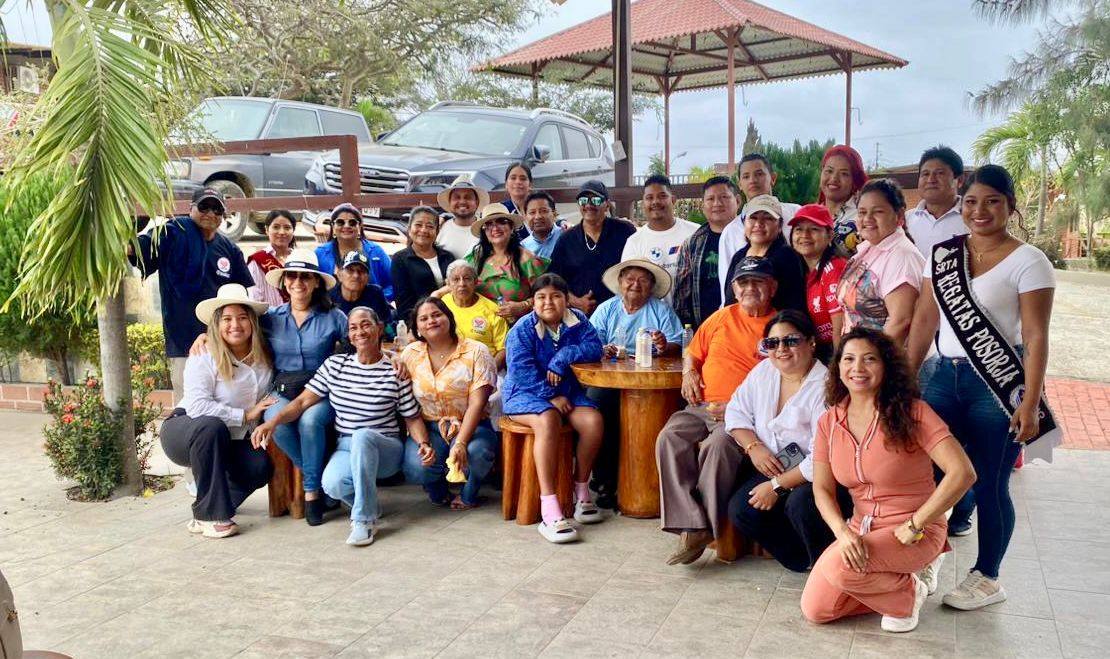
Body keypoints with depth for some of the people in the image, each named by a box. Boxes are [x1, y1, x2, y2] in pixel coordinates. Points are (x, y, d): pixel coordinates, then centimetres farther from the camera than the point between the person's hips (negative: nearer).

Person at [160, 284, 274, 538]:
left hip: (226, 442, 5)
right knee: (212, 427, -37)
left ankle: (206, 512, 4)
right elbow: (198, 406, -29)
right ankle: (210, 515, -26)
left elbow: (268, 403, 8)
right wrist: (245, 415, -26)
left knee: (261, 465, -23)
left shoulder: (264, 360, -4)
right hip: (183, 433, -5)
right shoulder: (204, 356, -19)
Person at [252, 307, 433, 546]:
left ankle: (364, 519, -23)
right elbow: (303, 401, 2)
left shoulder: (395, 371, -2)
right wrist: (274, 421, -15)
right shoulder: (334, 365, 6)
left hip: (385, 449, -2)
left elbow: (412, 418, 1)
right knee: (332, 484, -32)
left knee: (362, 436, -37)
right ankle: (369, 504, 5)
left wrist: (424, 443, -18)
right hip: (347, 448, 2)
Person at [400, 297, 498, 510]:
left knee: (476, 452, -34)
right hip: (428, 426, 2)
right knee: (417, 467, -27)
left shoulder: (476, 352, -6)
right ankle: (437, 492, 13)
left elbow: (477, 404, -14)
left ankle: (468, 494, 3)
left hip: (470, 426, -2)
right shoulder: (410, 354, 5)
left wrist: (460, 444, -26)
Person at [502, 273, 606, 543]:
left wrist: (562, 358, -21)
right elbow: (523, 373, -17)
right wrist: (552, 397, -21)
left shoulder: (577, 321, 4)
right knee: (547, 421, -37)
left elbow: (594, 348, -11)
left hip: (566, 392, 5)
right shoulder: (523, 329, -9)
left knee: (593, 420, -24)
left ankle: (581, 491, -5)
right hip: (525, 394, -4)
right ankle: (549, 511, -40)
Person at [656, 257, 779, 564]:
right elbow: (695, 351, 31)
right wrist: (690, 372, 8)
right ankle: (691, 527, -29)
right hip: (702, 406, 4)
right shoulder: (722, 317, 19)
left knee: (718, 445, -36)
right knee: (669, 438, -26)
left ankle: (706, 526, -23)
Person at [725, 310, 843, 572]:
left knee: (800, 504, -35)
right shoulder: (763, 371, 4)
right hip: (770, 468, 7)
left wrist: (777, 486, -19)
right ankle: (802, 559, 4)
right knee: (740, 511, -16)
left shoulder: (824, 388, -19)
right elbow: (736, 411, 10)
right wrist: (753, 447, -8)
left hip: (815, 479, -6)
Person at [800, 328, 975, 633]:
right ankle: (896, 578, 12)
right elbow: (822, 488, 0)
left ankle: (908, 593, 1)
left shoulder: (911, 412, -16)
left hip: (917, 534, -6)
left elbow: (962, 473, -24)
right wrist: (843, 531, -20)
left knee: (838, 566, -31)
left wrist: (913, 527, -21)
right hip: (861, 530, 6)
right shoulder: (829, 421, 0)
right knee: (814, 609, -7)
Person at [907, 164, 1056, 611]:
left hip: (998, 385, -5)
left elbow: (1036, 337, -10)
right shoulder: (943, 254, 8)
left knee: (989, 483, 4)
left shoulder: (1027, 262, -7)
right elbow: (925, 320, 11)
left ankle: (987, 578, 21)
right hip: (946, 375, 5)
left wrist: (1030, 403, -15)